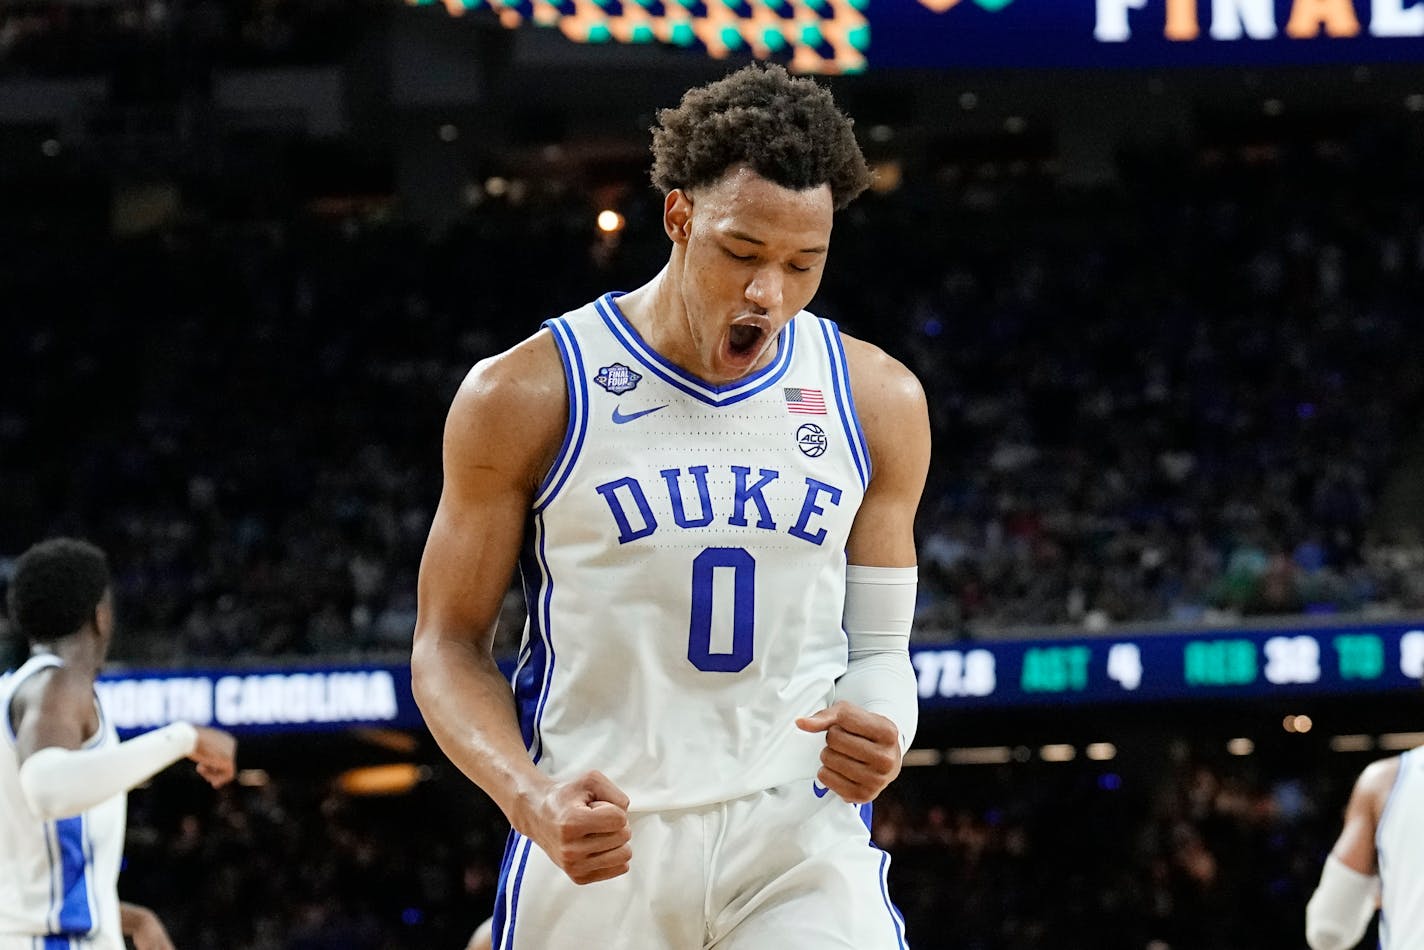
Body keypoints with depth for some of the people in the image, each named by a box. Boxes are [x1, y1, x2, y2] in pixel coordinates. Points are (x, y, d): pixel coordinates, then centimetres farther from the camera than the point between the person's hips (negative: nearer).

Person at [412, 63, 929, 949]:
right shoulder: (527, 398, -3)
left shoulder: (879, 402, 5)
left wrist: (878, 731, -11)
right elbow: (451, 643, 1)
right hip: (597, 846, -1)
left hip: (799, 840, 1)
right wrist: (529, 799, -17)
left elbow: (877, 645, 13)